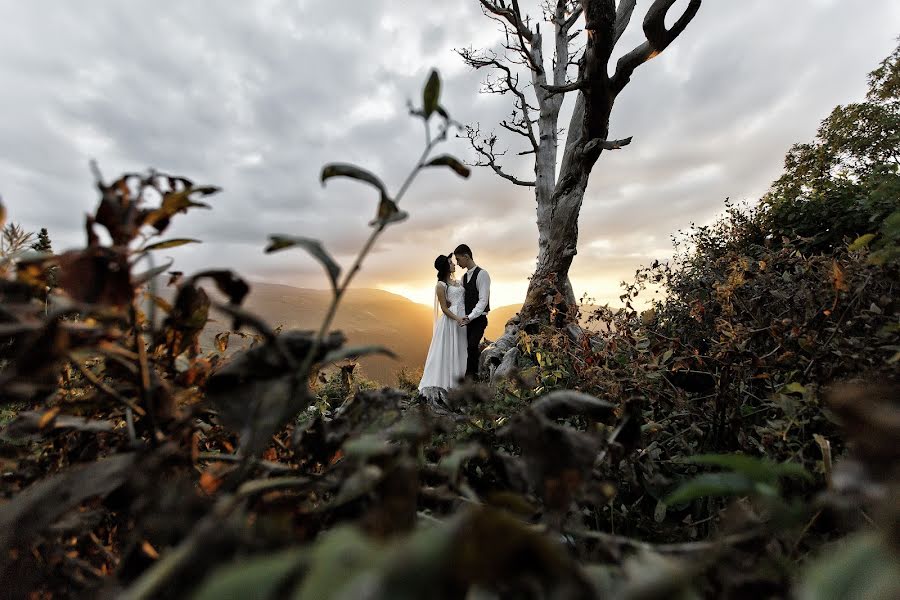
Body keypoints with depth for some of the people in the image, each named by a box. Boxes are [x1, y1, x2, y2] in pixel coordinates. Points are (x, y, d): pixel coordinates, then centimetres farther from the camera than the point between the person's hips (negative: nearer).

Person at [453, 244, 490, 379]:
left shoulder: (482, 274, -11)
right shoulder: (464, 277, 14)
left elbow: (483, 300, -18)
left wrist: (470, 317, -24)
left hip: (478, 319, -7)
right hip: (467, 319, 7)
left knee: (472, 346, -20)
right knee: (467, 348, 2)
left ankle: (470, 376, -10)